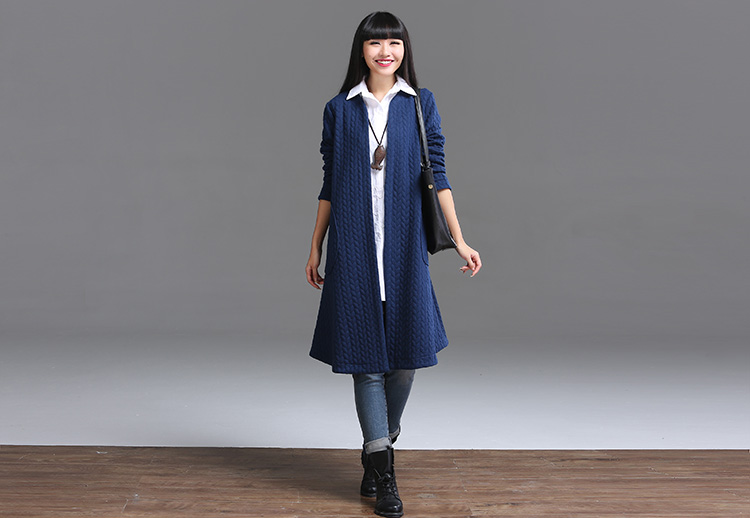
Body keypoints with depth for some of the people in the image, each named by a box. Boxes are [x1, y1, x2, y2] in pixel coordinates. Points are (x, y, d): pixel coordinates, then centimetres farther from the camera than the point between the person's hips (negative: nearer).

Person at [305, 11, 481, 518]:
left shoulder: (421, 104, 6)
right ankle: (382, 474, 7)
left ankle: (381, 444, 28)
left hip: (404, 244, 1)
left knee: (405, 352, 3)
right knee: (366, 353, 0)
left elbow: (436, 173, 3)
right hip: (353, 246, 0)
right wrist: (315, 247, 10)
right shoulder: (340, 109, 7)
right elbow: (330, 184, 10)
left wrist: (459, 239, -3)